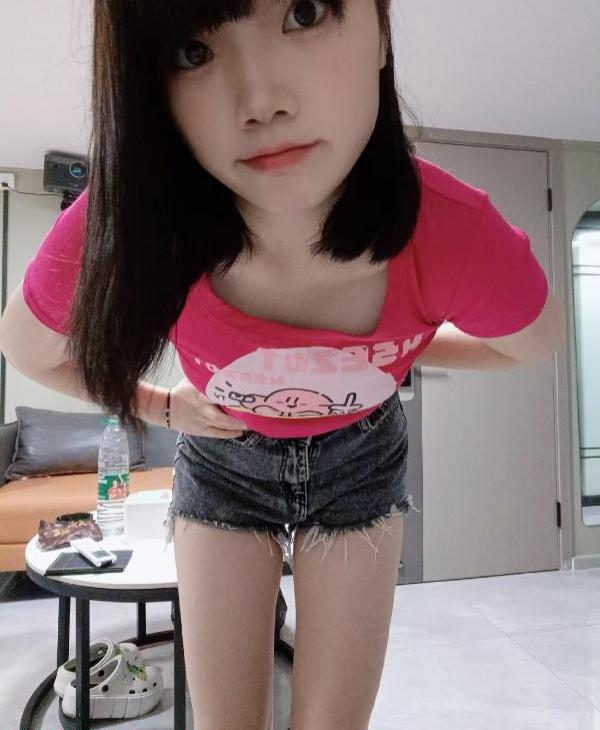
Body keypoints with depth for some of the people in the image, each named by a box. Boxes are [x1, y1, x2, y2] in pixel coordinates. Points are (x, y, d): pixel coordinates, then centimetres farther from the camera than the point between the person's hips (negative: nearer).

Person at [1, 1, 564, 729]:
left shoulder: (457, 235, -32)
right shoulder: (119, 232, -32)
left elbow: (534, 341, -5)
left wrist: (392, 352, -5)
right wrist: (163, 406, -3)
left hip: (359, 463, 1)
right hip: (222, 466, 1)